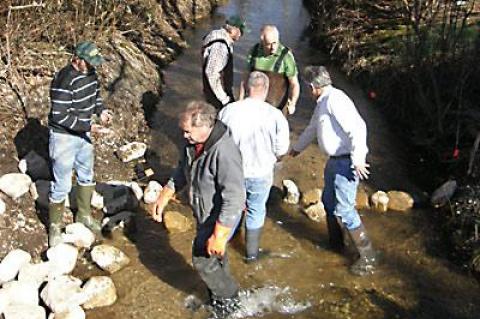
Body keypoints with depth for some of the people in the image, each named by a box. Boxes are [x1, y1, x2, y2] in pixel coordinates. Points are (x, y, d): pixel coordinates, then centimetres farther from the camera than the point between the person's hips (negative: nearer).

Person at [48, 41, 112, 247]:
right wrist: (88, 126, -26)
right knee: (62, 185, 1)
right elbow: (60, 116, -26)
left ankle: (84, 215, 43)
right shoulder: (64, 82, -28)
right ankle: (55, 226, 21)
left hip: (83, 134, 9)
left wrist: (101, 110, -4)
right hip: (64, 137, -8)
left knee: (87, 176, 22)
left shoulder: (90, 73, -3)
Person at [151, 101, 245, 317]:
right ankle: (221, 291, 49)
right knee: (216, 258, 25)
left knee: (203, 261, 5)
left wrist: (219, 236, -31)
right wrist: (164, 197, 9)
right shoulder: (194, 143, -8)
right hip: (205, 214, 8)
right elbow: (182, 172, 11)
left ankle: (229, 298, 29)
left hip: (220, 218, -8)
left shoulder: (223, 152, -35)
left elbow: (234, 198, -35)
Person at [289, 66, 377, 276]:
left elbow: (357, 128, -28)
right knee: (329, 201, 21)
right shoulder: (322, 102, 16)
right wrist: (297, 148, 45)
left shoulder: (334, 99, -18)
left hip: (346, 161, -10)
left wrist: (358, 159, -31)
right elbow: (312, 128, 33)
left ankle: (367, 257, -2)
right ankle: (335, 242, 40)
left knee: (343, 209, -11)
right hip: (335, 159, 11)